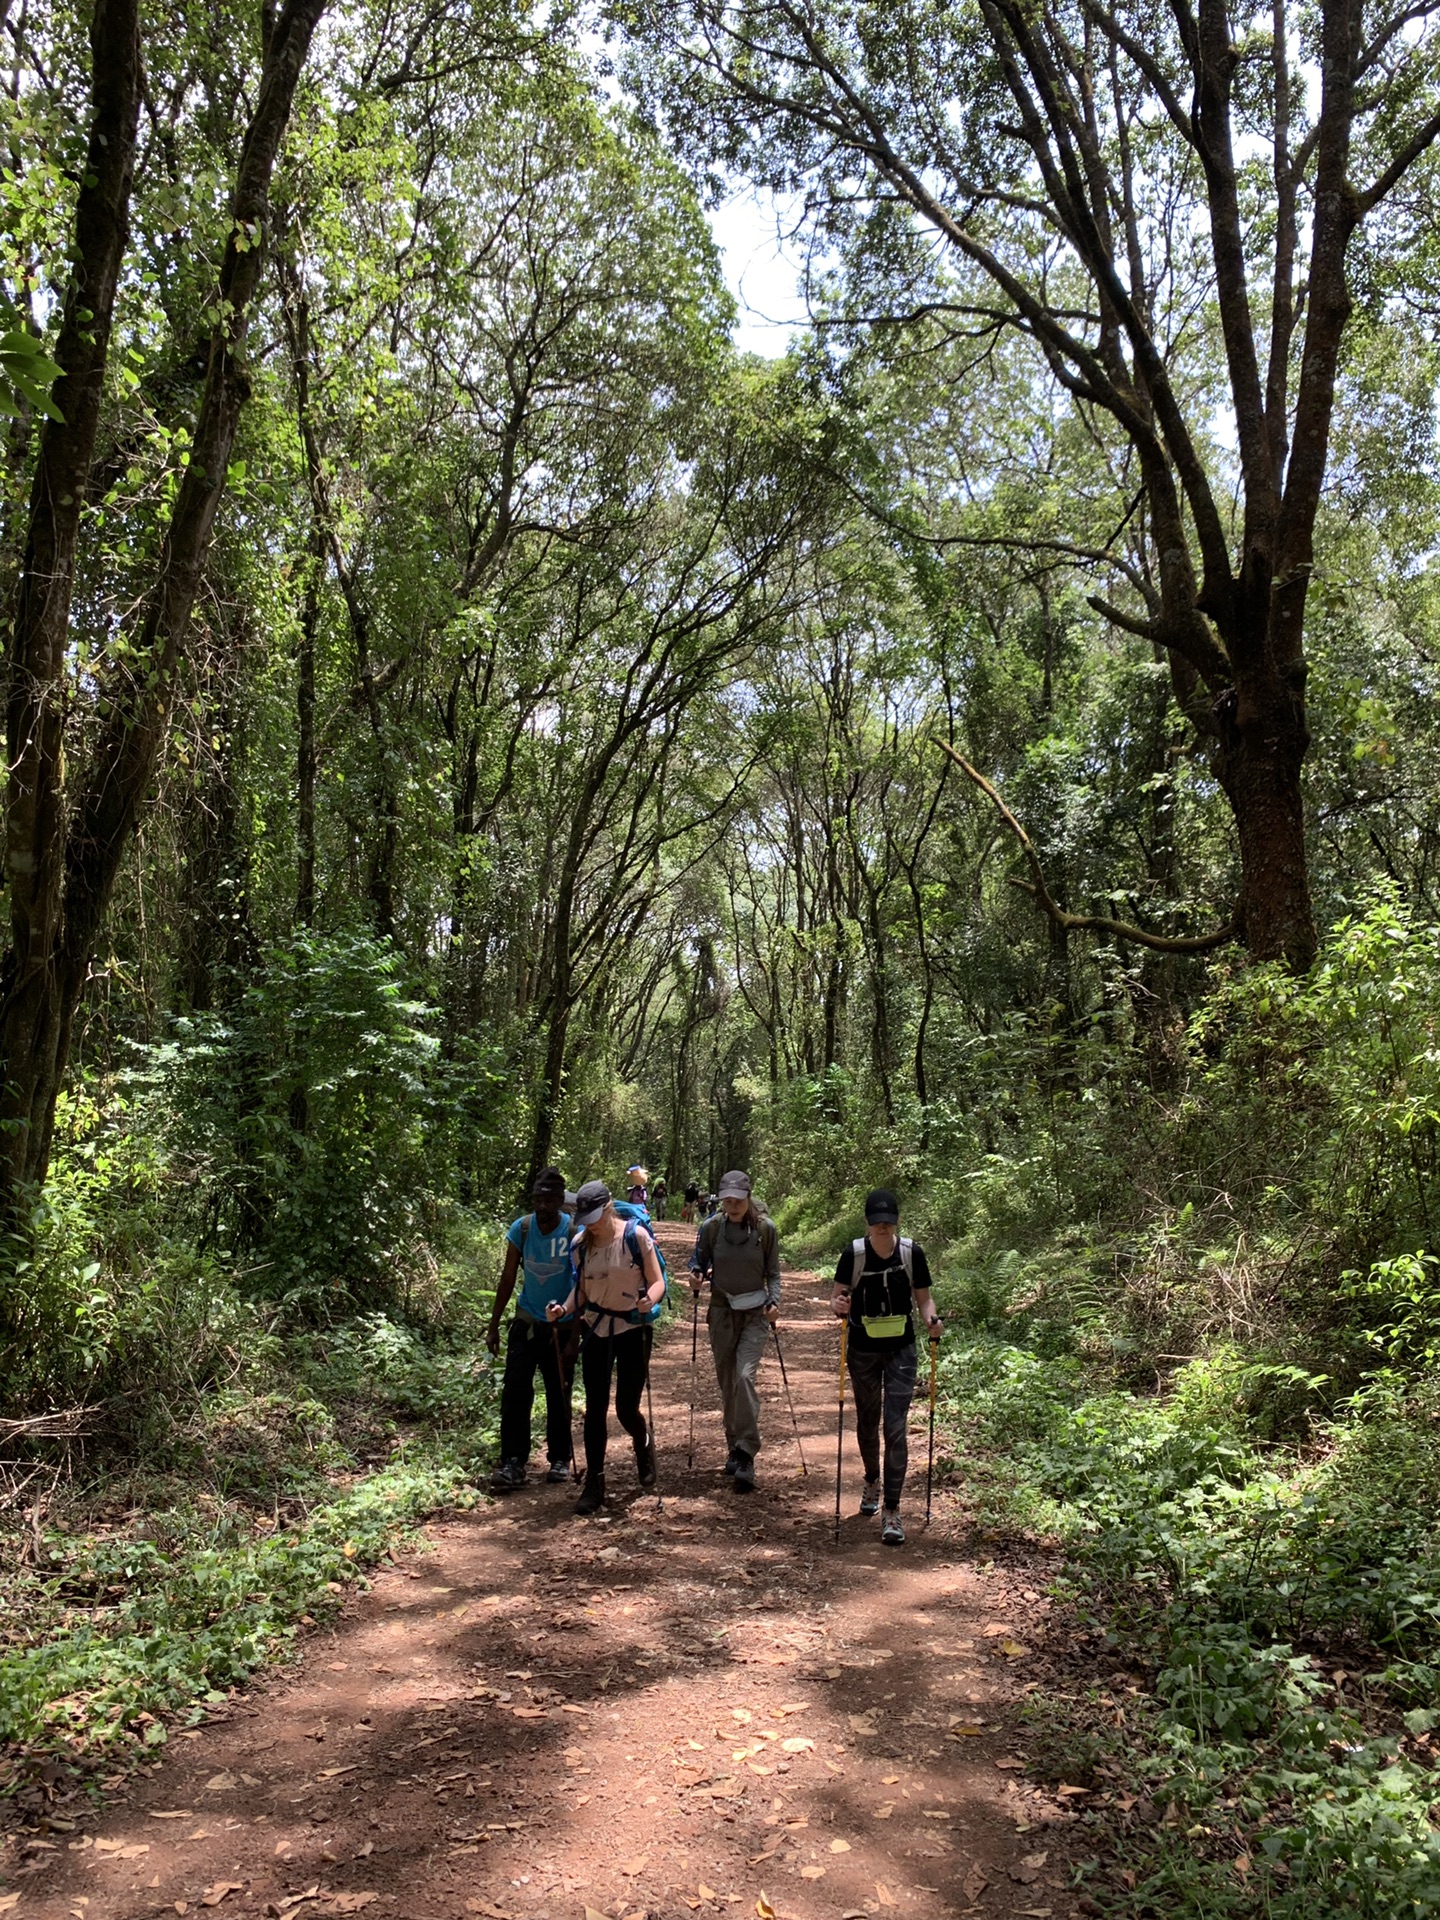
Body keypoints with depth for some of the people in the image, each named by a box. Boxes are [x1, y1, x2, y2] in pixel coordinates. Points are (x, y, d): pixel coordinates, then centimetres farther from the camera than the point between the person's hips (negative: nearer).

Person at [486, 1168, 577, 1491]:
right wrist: (494, 1325, 0)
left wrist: (573, 1338, -12)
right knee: (514, 1393, -7)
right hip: (526, 1322, 2)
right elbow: (508, 1279, 0)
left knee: (559, 1396, 8)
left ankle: (560, 1458, 24)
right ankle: (513, 1463, -2)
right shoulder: (521, 1228, -10)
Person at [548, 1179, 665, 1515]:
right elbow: (582, 1289, 10)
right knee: (595, 1409, 4)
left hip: (633, 1329, -3)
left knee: (626, 1409, 0)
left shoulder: (636, 1235, -13)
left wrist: (649, 1299, -31)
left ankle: (644, 1444, 34)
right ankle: (594, 1482, 14)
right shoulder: (580, 1244, -1)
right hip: (595, 1330, 3)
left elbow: (657, 1282, -10)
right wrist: (564, 1308, -9)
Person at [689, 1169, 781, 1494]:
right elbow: (699, 1260, 8)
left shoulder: (765, 1228, -7)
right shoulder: (711, 1227, -4)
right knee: (726, 1382, 9)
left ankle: (746, 1456, -14)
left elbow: (773, 1273, 1)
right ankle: (735, 1449, 26)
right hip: (722, 1311, 3)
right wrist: (696, 1275, -14)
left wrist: (774, 1301, -15)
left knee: (744, 1375, -19)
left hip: (755, 1312, -3)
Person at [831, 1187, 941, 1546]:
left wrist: (931, 1320, -21)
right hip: (863, 1351, 1)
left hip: (900, 1351, -1)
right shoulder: (854, 1253, -13)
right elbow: (839, 1296, -5)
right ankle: (872, 1482, 44)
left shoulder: (912, 1253, -11)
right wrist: (839, 1306, -28)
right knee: (867, 1423, 17)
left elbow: (923, 1298, -1)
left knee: (895, 1428, -8)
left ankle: (891, 1510, -1)